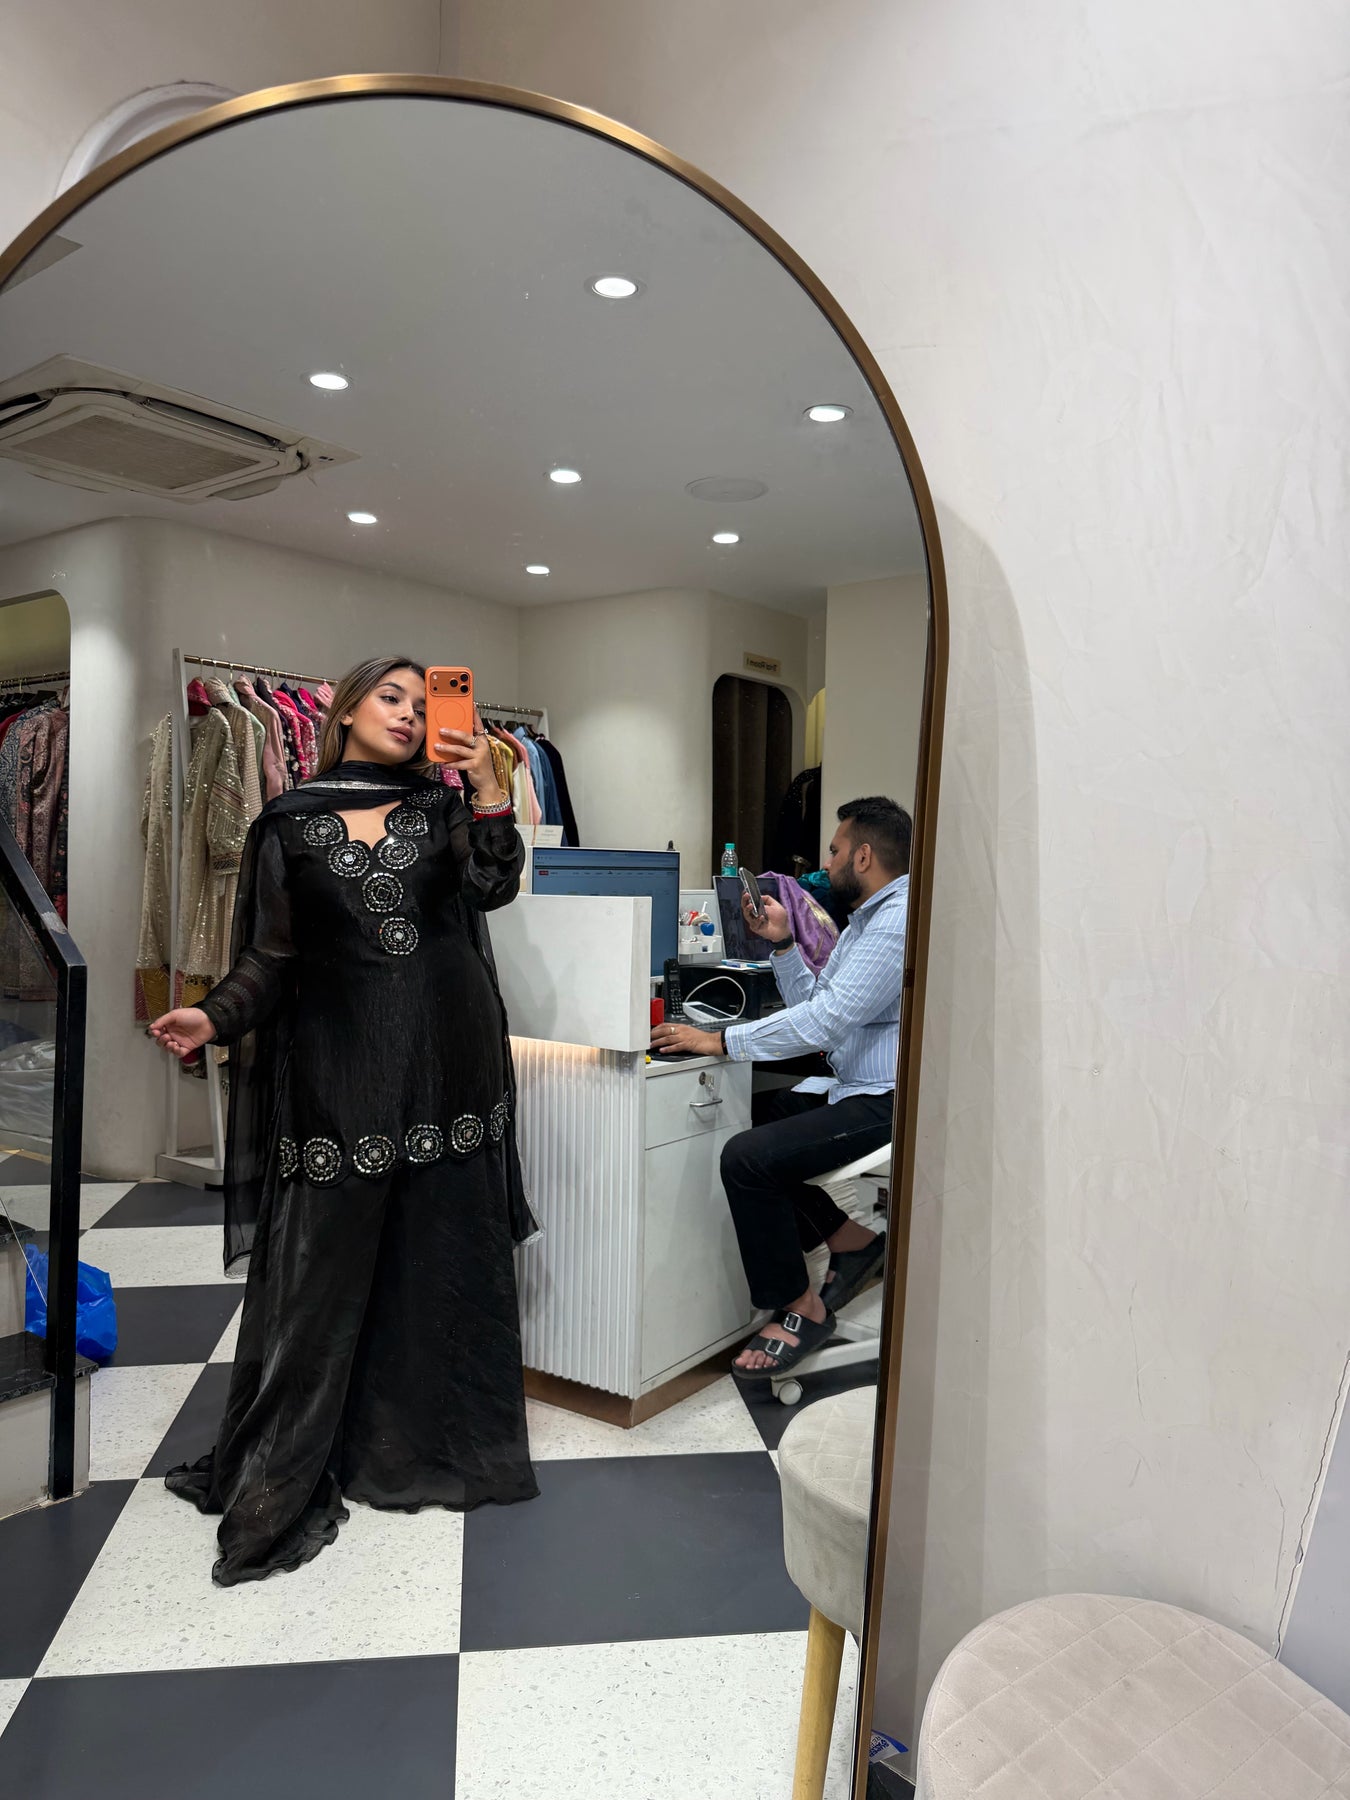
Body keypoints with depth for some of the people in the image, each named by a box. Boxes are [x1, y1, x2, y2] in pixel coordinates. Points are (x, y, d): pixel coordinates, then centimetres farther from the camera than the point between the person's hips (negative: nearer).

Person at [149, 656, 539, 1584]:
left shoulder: (441, 805, 10)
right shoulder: (290, 825, 6)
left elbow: (494, 885, -6)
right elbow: (271, 952, 5)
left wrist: (489, 787, -17)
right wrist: (217, 1018, -10)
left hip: (447, 1060, 2)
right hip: (340, 1065, -1)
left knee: (446, 1248, 8)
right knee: (324, 1257, 1)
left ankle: (435, 1437, 25)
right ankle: (281, 1470, 17)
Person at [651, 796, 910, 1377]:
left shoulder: (899, 920, -18)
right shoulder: (866, 918, 17)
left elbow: (827, 1019, -25)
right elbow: (816, 1002, 17)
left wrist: (720, 1041, -22)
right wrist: (781, 943, 8)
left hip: (889, 1104, -11)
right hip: (856, 1089, 11)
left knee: (747, 1157, -21)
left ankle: (801, 1309, -2)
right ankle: (850, 1240, 18)